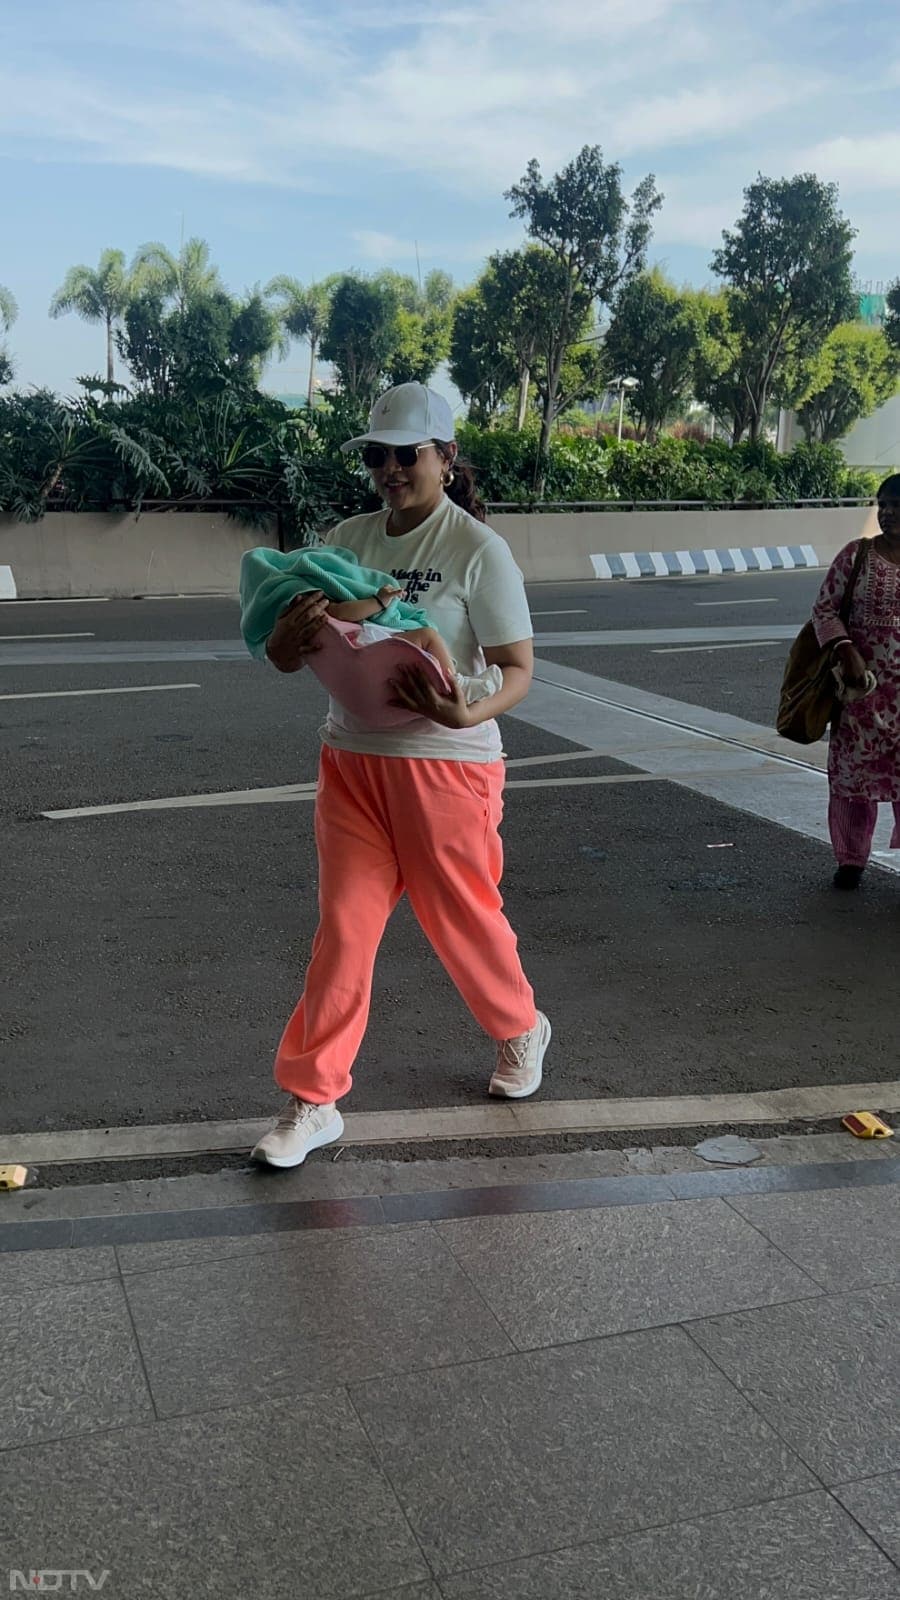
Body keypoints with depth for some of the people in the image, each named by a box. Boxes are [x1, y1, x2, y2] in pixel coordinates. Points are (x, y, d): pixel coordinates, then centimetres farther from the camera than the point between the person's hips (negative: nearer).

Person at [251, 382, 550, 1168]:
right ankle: (313, 1100, 14)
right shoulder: (347, 540, 4)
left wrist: (468, 714, -33)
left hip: (446, 763, -4)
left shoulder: (477, 550, -10)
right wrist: (292, 633, -20)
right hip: (353, 759, 4)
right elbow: (286, 659, 5)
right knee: (343, 927, 4)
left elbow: (519, 669, -11)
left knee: (462, 917, 10)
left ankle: (520, 1030, 40)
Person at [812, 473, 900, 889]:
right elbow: (824, 609, -2)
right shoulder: (857, 555, -1)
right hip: (862, 683, 0)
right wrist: (847, 653, -15)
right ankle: (850, 859, 19)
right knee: (854, 769, 5)